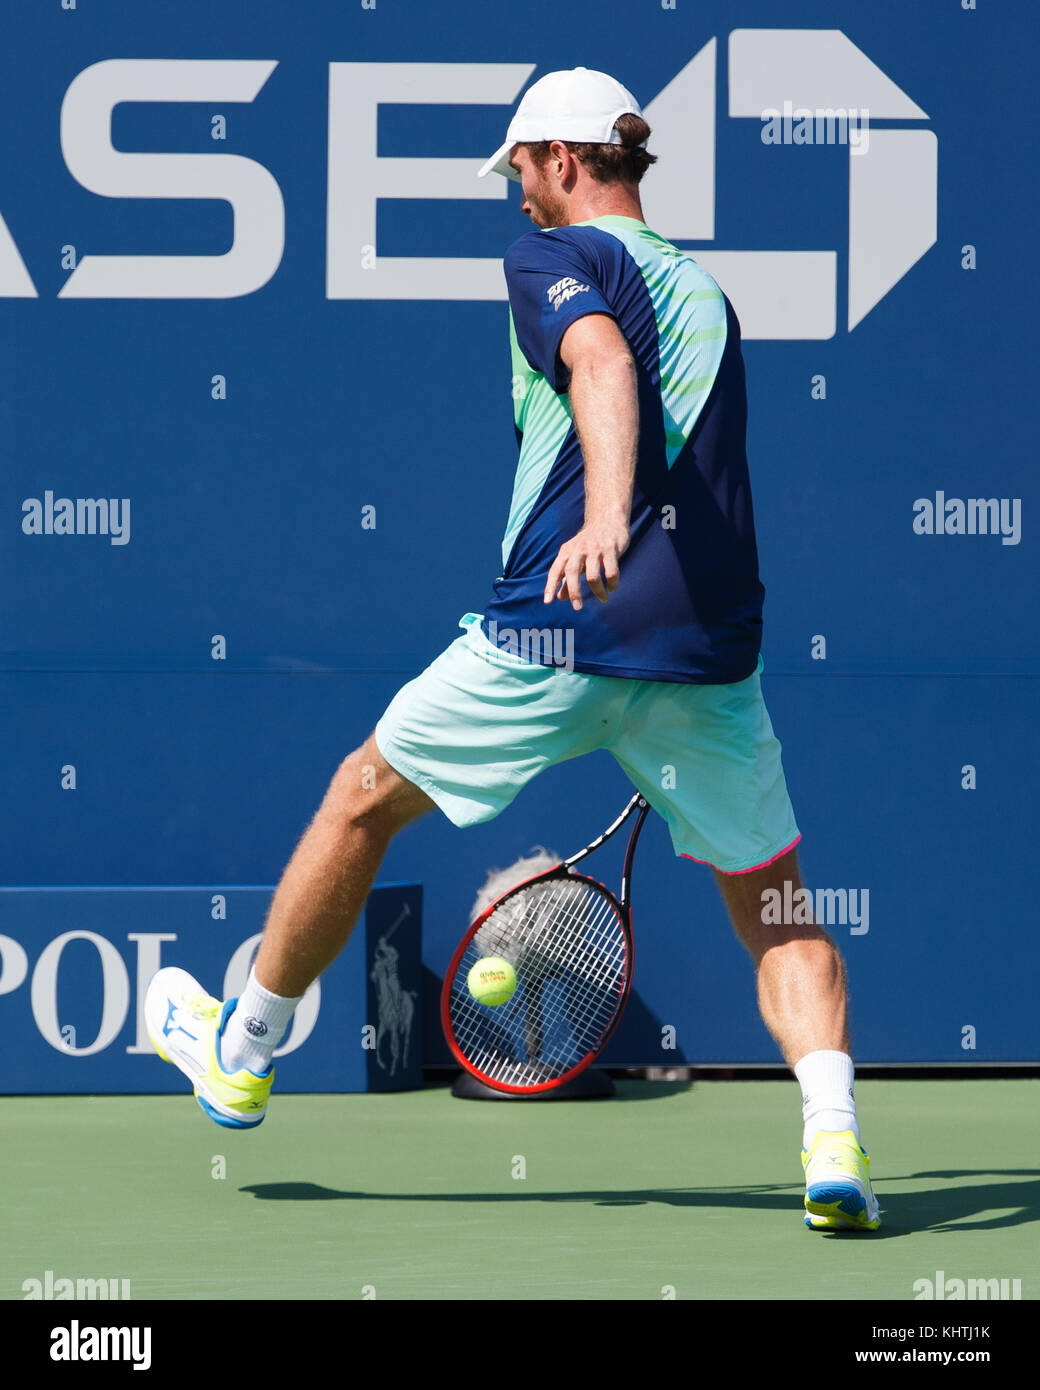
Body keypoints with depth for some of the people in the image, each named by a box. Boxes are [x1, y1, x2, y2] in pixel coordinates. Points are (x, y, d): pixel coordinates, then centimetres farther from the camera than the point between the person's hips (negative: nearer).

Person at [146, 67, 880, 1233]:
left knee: (365, 797, 17)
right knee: (773, 905, 11)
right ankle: (832, 1145, -14)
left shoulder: (554, 257, 2)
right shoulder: (705, 294, 23)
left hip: (556, 634, -5)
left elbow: (602, 361, -21)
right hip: (711, 647, 5)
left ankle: (240, 1056, 31)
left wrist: (605, 518, -39)